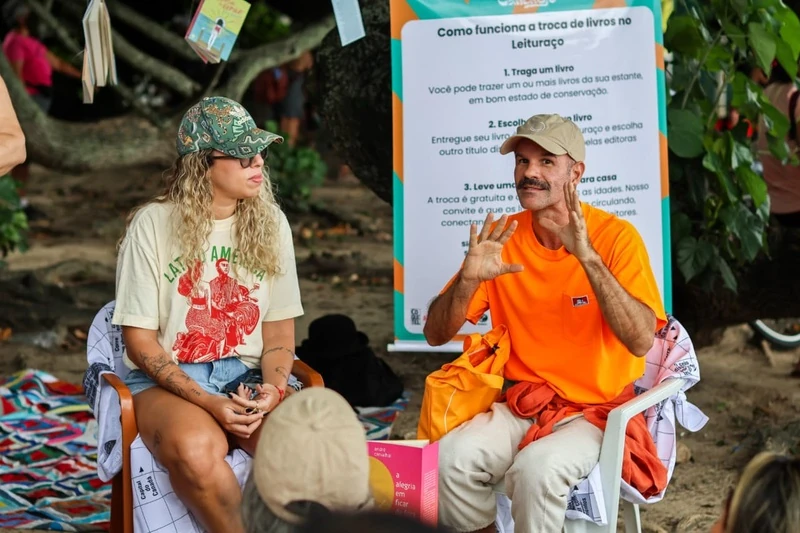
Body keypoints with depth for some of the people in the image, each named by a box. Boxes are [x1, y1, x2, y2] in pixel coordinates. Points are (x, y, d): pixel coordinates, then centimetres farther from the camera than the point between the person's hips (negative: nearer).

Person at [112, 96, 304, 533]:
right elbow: (139, 340, -5)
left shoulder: (270, 223, 7)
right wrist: (208, 402, -17)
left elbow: (280, 330, 11)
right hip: (166, 380, -2)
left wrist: (274, 387, -10)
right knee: (195, 449, -37)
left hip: (247, 376, 3)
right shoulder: (153, 225, -4)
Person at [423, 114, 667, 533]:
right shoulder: (502, 237, 1)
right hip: (521, 403, 4)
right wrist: (469, 279, -19)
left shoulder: (615, 236, -11)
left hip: (599, 409, -3)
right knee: (452, 457, -23)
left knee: (537, 468, -32)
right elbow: (435, 334, 1)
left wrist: (587, 257, -31)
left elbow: (642, 341, -24)